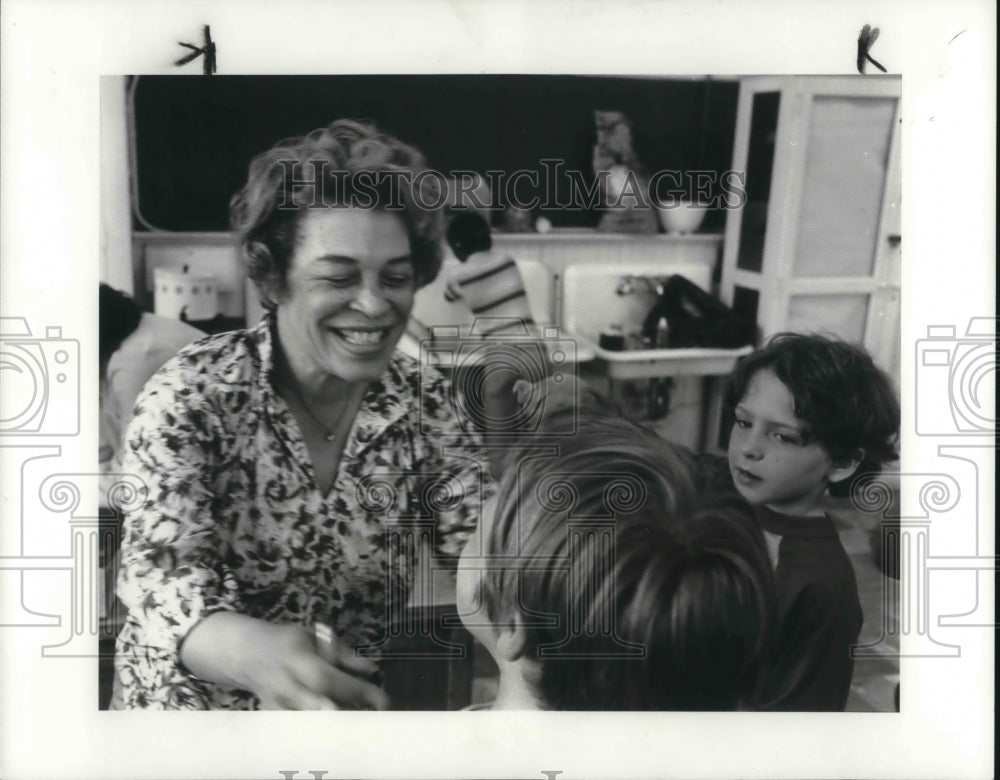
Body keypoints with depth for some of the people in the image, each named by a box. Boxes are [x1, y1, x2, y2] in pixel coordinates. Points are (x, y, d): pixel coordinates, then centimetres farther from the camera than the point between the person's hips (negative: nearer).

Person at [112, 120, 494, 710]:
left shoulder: (423, 400, -5)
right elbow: (160, 568, -24)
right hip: (200, 699, -2)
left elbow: (488, 544, -10)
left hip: (358, 698, 2)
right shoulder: (193, 395, -14)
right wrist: (257, 652, -43)